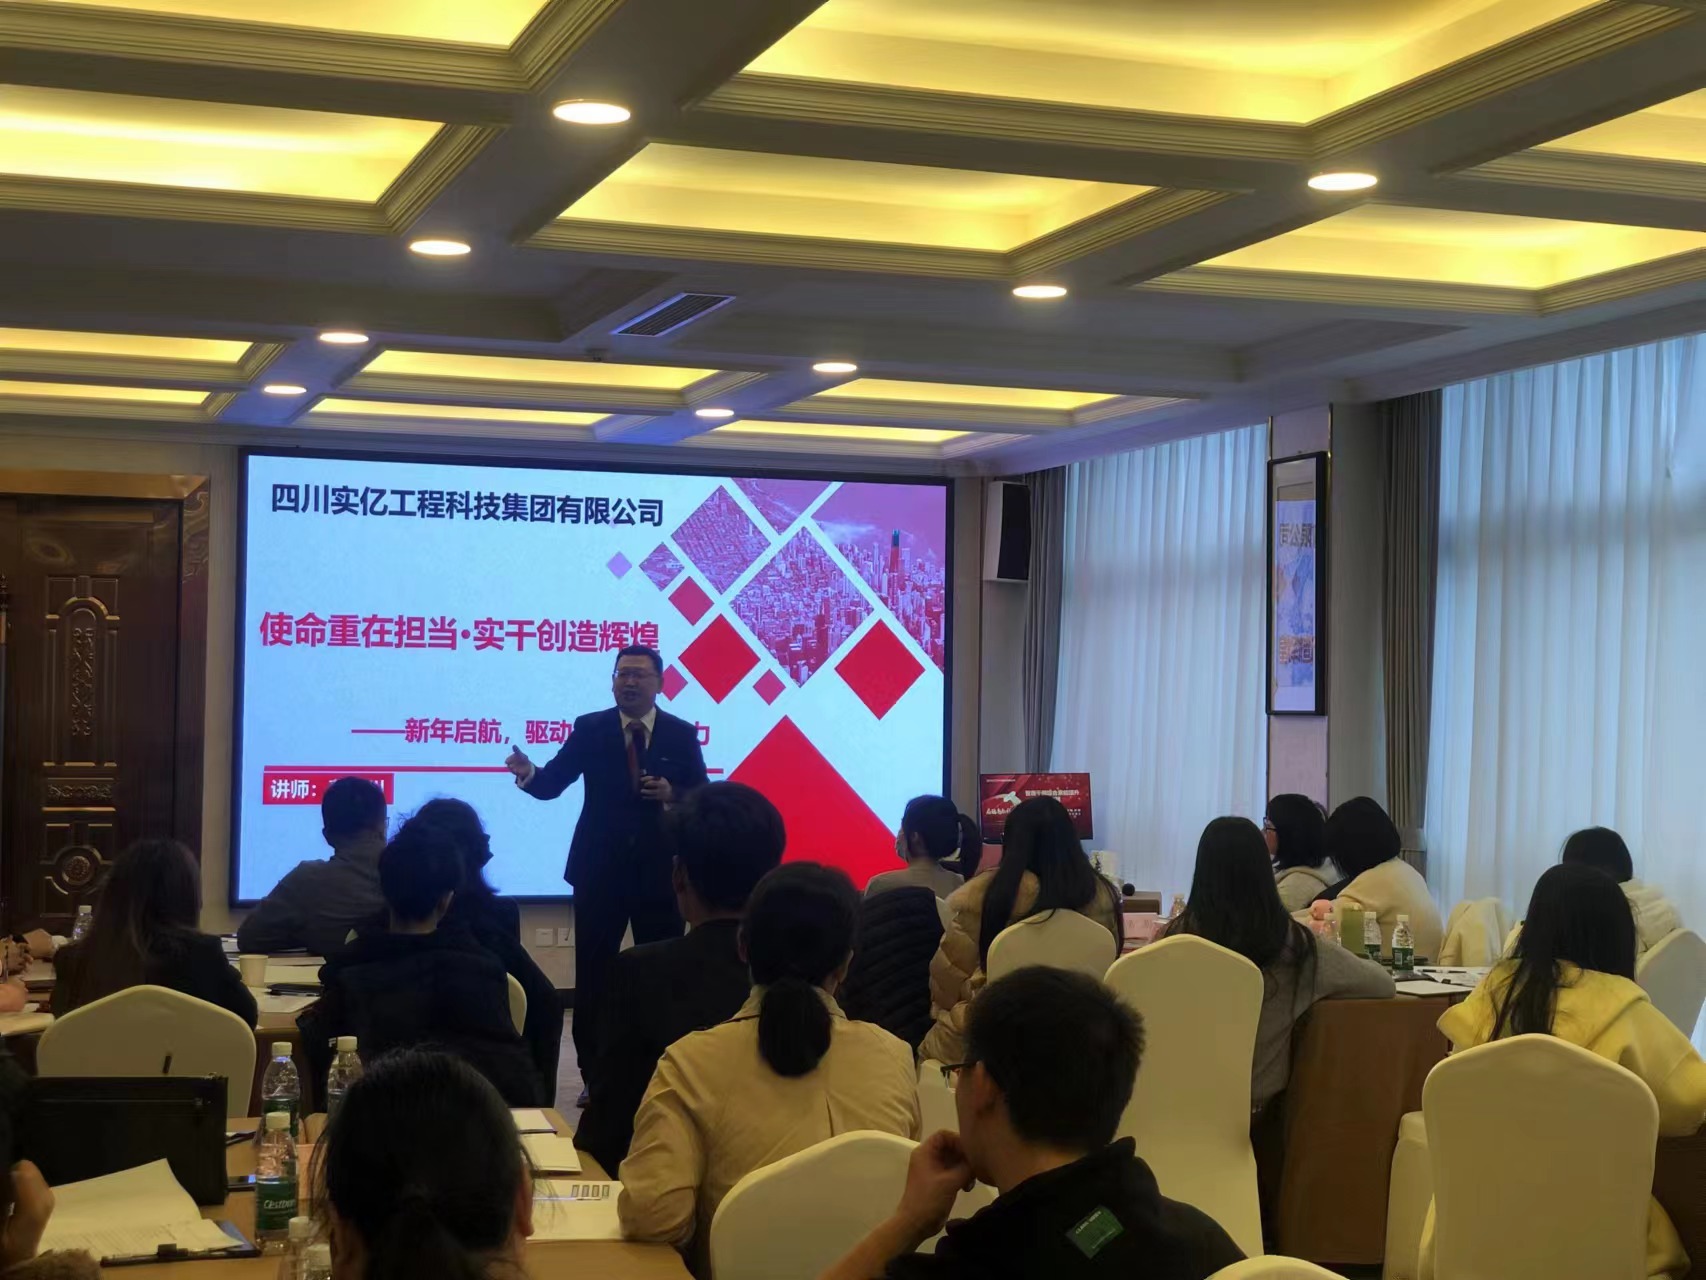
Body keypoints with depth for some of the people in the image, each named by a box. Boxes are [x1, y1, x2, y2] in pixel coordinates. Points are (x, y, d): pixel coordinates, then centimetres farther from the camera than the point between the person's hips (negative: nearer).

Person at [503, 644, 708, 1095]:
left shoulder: (681, 734, 1)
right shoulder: (590, 729, -1)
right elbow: (552, 783, -8)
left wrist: (672, 794, -18)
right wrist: (528, 773, -29)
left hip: (660, 870, 0)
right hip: (599, 869, 0)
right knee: (593, 974, 5)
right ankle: (594, 1076, 15)